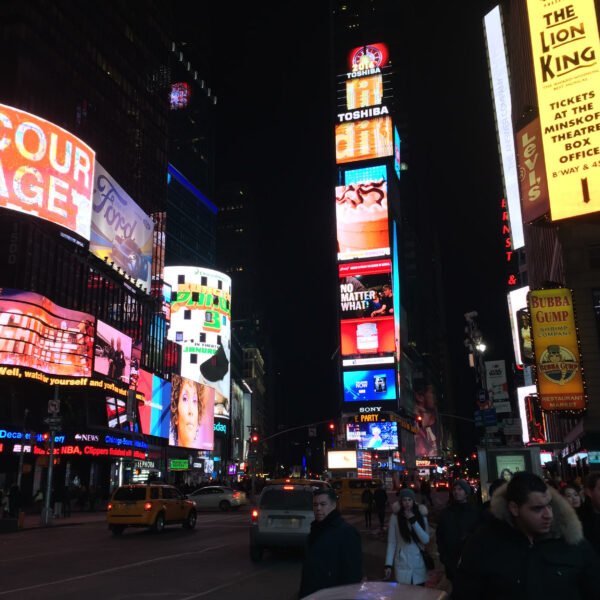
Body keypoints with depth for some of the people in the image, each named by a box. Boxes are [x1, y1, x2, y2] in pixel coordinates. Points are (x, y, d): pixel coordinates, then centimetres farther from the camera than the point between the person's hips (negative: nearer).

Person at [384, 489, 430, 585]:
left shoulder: (421, 516, 2)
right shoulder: (395, 517, -6)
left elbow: (426, 540, -8)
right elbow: (391, 543, -2)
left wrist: (413, 521, -15)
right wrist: (388, 564, -5)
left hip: (419, 564, 2)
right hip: (402, 565, -2)